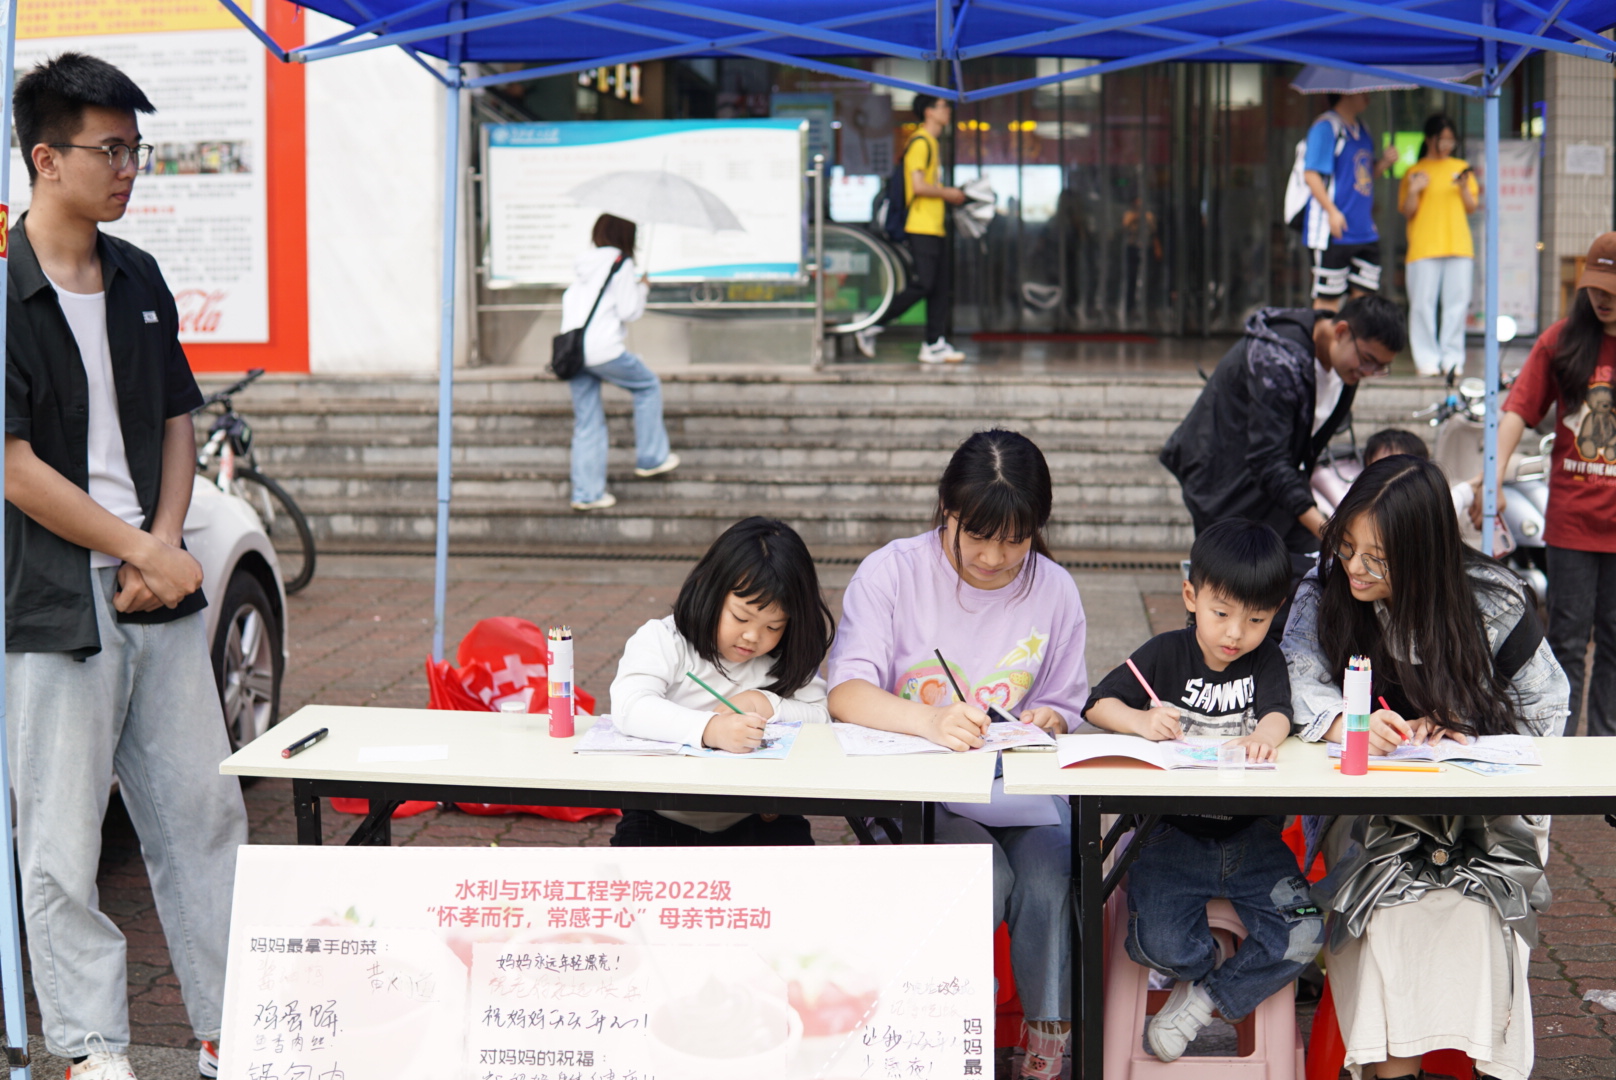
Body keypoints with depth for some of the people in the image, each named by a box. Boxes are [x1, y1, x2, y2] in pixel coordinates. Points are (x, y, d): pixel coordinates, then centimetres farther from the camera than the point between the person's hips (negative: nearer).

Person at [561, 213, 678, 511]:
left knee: (587, 423, 11)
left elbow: (568, 302, 16)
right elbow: (628, 312, -8)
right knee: (649, 386, 17)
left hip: (571, 349, 7)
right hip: (603, 350, -7)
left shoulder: (582, 264, 15)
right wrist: (642, 288, 9)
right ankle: (651, 458, 20)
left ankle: (586, 492, 10)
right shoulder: (622, 264, -5)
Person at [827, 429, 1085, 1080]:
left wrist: (1045, 720, -11)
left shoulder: (1054, 592, 3)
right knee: (983, 877, -30)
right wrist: (930, 721, -37)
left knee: (1048, 884, -27)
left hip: (1020, 781, 2)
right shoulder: (892, 573, -6)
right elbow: (847, 694, -18)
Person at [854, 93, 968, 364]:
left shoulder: (932, 143, 21)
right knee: (921, 285, -12)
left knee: (941, 288, 5)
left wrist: (951, 194, 11)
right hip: (921, 228, -10)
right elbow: (918, 186, -19)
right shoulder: (920, 142, -10)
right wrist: (947, 193, -8)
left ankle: (934, 345, 5)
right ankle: (870, 329, -5)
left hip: (935, 228, 10)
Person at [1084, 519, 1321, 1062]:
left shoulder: (1266, 661, 6)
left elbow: (1279, 712, -13)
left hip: (1251, 837, 2)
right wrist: (1141, 722, -24)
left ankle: (1204, 998, 4)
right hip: (1174, 833, -2)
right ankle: (1205, 968, 13)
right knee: (1160, 943, -22)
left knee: (1302, 936, -16)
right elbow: (1096, 705, -2)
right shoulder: (1165, 654, 2)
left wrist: (1266, 735, -38)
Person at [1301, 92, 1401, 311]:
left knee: (1365, 297, 7)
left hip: (1365, 231, 8)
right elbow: (1311, 174, -14)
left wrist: (1384, 161, 5)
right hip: (1334, 234, -8)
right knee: (1327, 299, -4)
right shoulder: (1325, 127, -7)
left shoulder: (1362, 131, 18)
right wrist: (1332, 211, -21)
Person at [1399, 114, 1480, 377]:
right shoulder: (1414, 171, 9)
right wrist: (1413, 190, -13)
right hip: (1424, 247, -2)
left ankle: (1453, 358, 3)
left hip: (1459, 246, 2)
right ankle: (1427, 358, -1)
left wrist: (1464, 187, -4)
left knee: (1457, 303, -2)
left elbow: (1472, 208, 13)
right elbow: (1407, 212, 4)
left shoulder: (1461, 169, 17)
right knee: (1423, 304, -6)